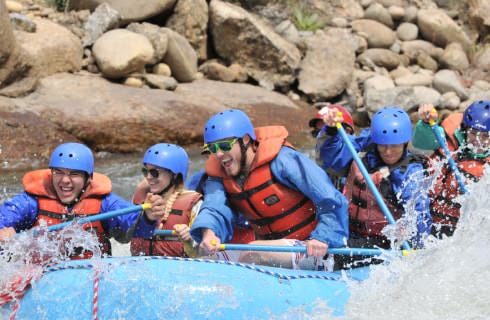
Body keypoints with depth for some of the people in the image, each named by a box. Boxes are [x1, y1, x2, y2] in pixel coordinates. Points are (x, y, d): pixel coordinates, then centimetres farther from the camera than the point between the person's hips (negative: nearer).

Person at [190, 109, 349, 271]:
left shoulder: (283, 160, -19)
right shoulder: (218, 178, 1)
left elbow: (333, 202, -21)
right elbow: (214, 209, -19)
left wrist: (322, 238, -34)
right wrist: (208, 231, -42)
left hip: (313, 250, -7)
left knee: (252, 252, -30)